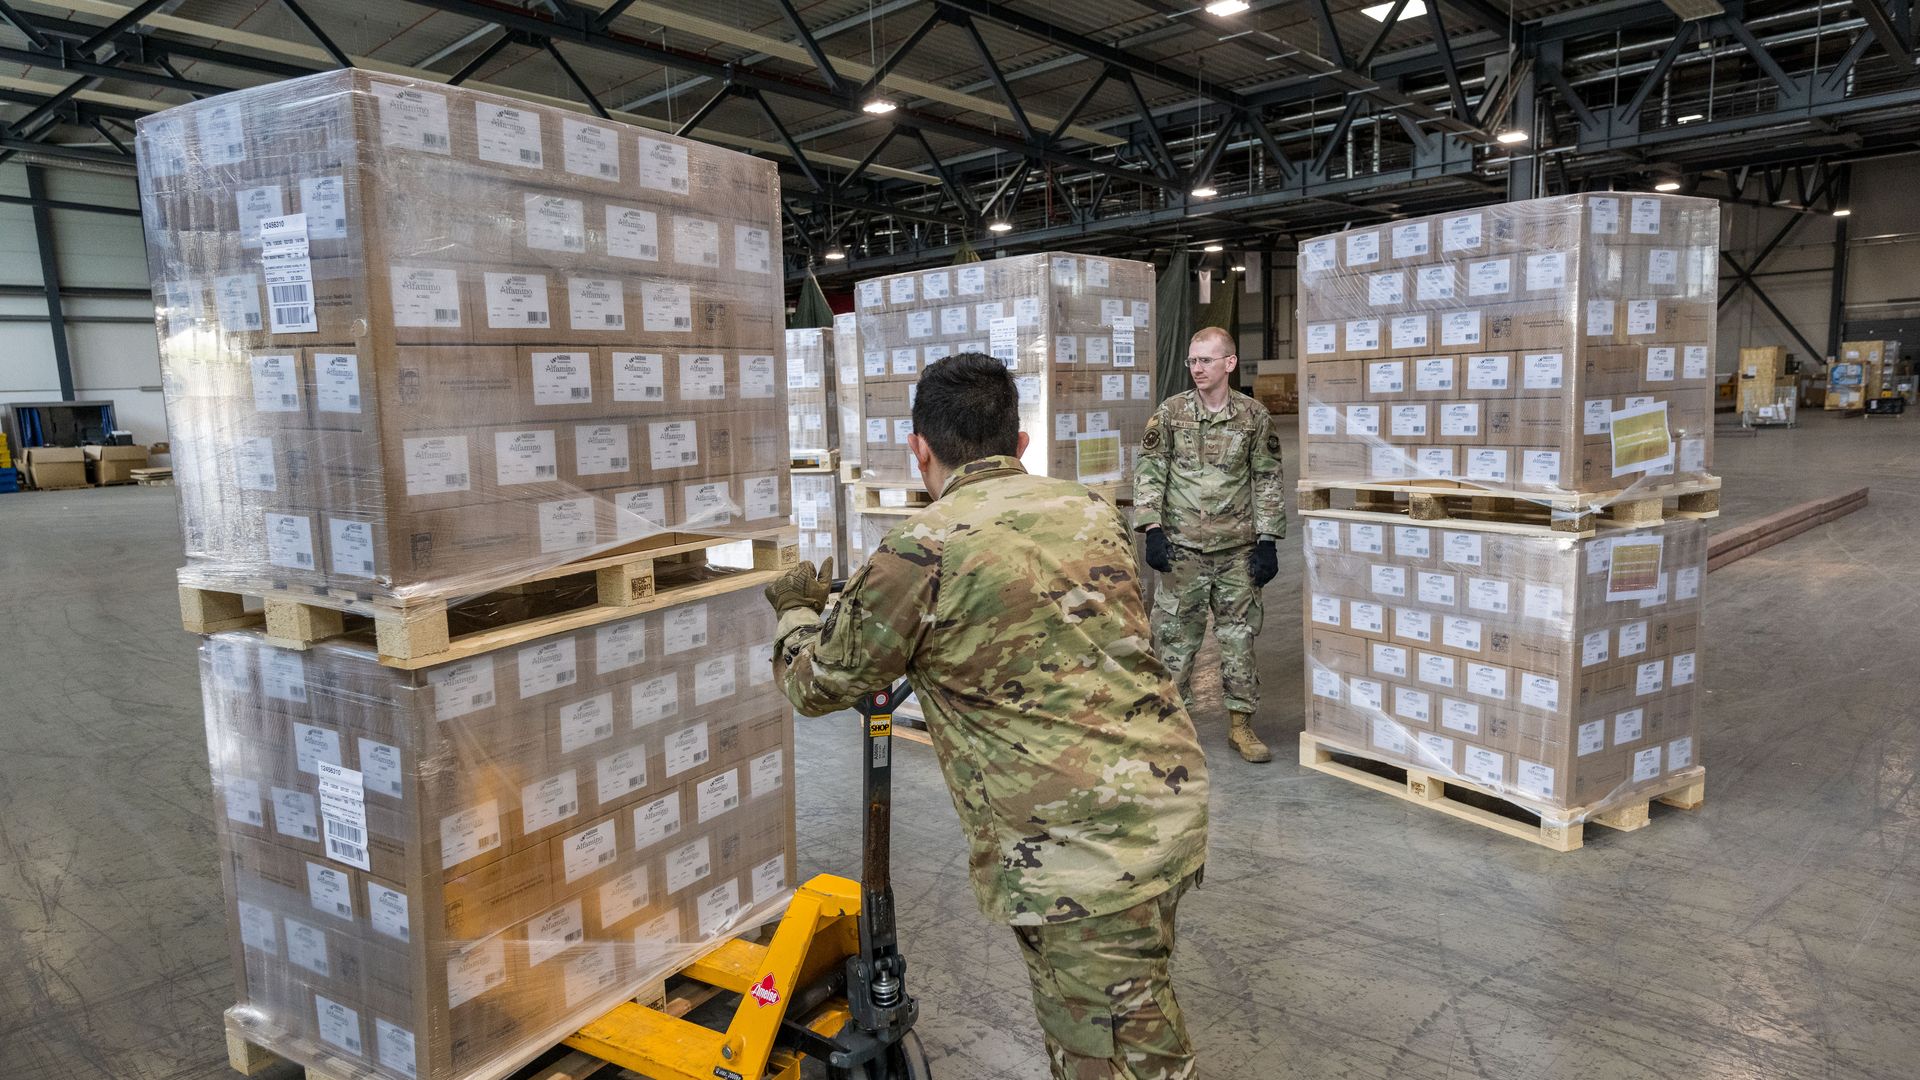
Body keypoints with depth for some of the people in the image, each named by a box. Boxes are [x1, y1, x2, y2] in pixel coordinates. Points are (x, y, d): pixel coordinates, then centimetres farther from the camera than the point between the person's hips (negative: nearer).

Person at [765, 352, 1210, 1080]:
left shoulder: (924, 552, -13)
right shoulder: (1092, 513, 8)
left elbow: (816, 683, 1)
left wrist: (796, 610, 22)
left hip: (1083, 847, -8)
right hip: (1173, 801, 8)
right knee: (1141, 1022, 26)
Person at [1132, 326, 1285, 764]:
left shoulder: (1254, 416, 2)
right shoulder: (1169, 413, -1)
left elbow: (1268, 481, 6)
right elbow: (1148, 473, 0)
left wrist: (1267, 541, 1)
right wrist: (1153, 530, -9)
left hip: (1238, 547, 1)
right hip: (1182, 546, -1)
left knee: (1239, 634, 7)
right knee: (1174, 634, 3)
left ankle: (1241, 723, 19)